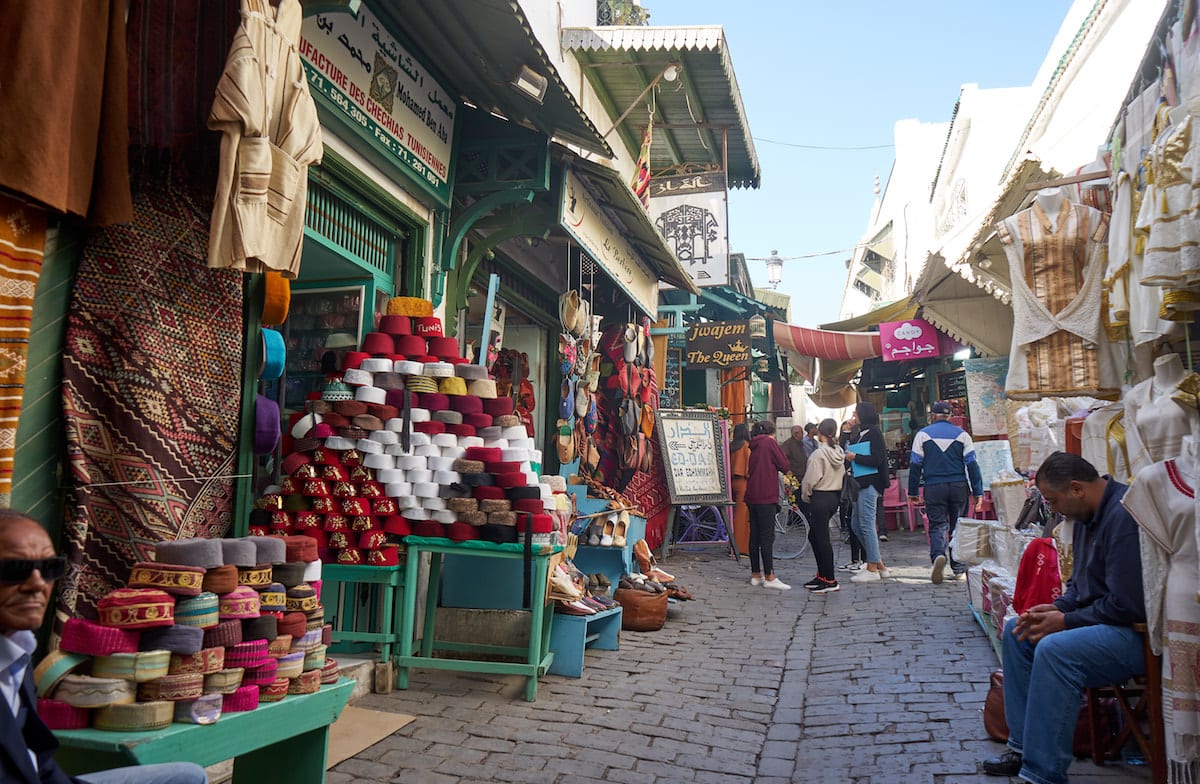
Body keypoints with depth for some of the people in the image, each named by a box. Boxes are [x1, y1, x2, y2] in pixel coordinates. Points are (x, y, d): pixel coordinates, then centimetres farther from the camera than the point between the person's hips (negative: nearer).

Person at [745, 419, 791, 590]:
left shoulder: (754, 445, 16)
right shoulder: (770, 442, -4)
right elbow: (784, 466, -5)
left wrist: (772, 467, 16)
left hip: (752, 496, 8)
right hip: (766, 495, -8)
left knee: (755, 536, 9)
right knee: (767, 536, -7)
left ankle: (756, 575, 14)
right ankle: (769, 577, -7)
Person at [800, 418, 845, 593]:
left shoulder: (819, 454, -17)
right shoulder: (839, 452, 6)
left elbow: (811, 479, -16)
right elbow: (843, 475, 10)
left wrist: (806, 496, 0)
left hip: (820, 498, -8)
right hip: (835, 497, 8)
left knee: (822, 539, -2)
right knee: (814, 535, 18)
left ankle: (830, 581, 2)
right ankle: (822, 575, 22)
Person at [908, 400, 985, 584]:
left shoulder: (923, 434, 2)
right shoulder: (961, 434, 5)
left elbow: (915, 464, 1)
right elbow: (972, 463, 1)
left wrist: (913, 491, 6)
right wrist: (978, 491, 4)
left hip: (934, 488, -1)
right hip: (959, 486, 1)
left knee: (937, 525, 1)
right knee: (958, 526, 11)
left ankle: (938, 555, -26)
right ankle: (958, 567, 15)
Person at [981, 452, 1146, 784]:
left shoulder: (1123, 516, -23)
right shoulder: (1089, 515, 9)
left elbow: (1126, 605, -26)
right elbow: (1080, 582, 20)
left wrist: (1066, 620, -16)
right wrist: (1057, 607, 1)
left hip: (1136, 630, -11)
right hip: (1097, 617, 11)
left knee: (1055, 650, -32)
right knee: (1015, 631, 11)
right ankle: (1024, 747, 11)